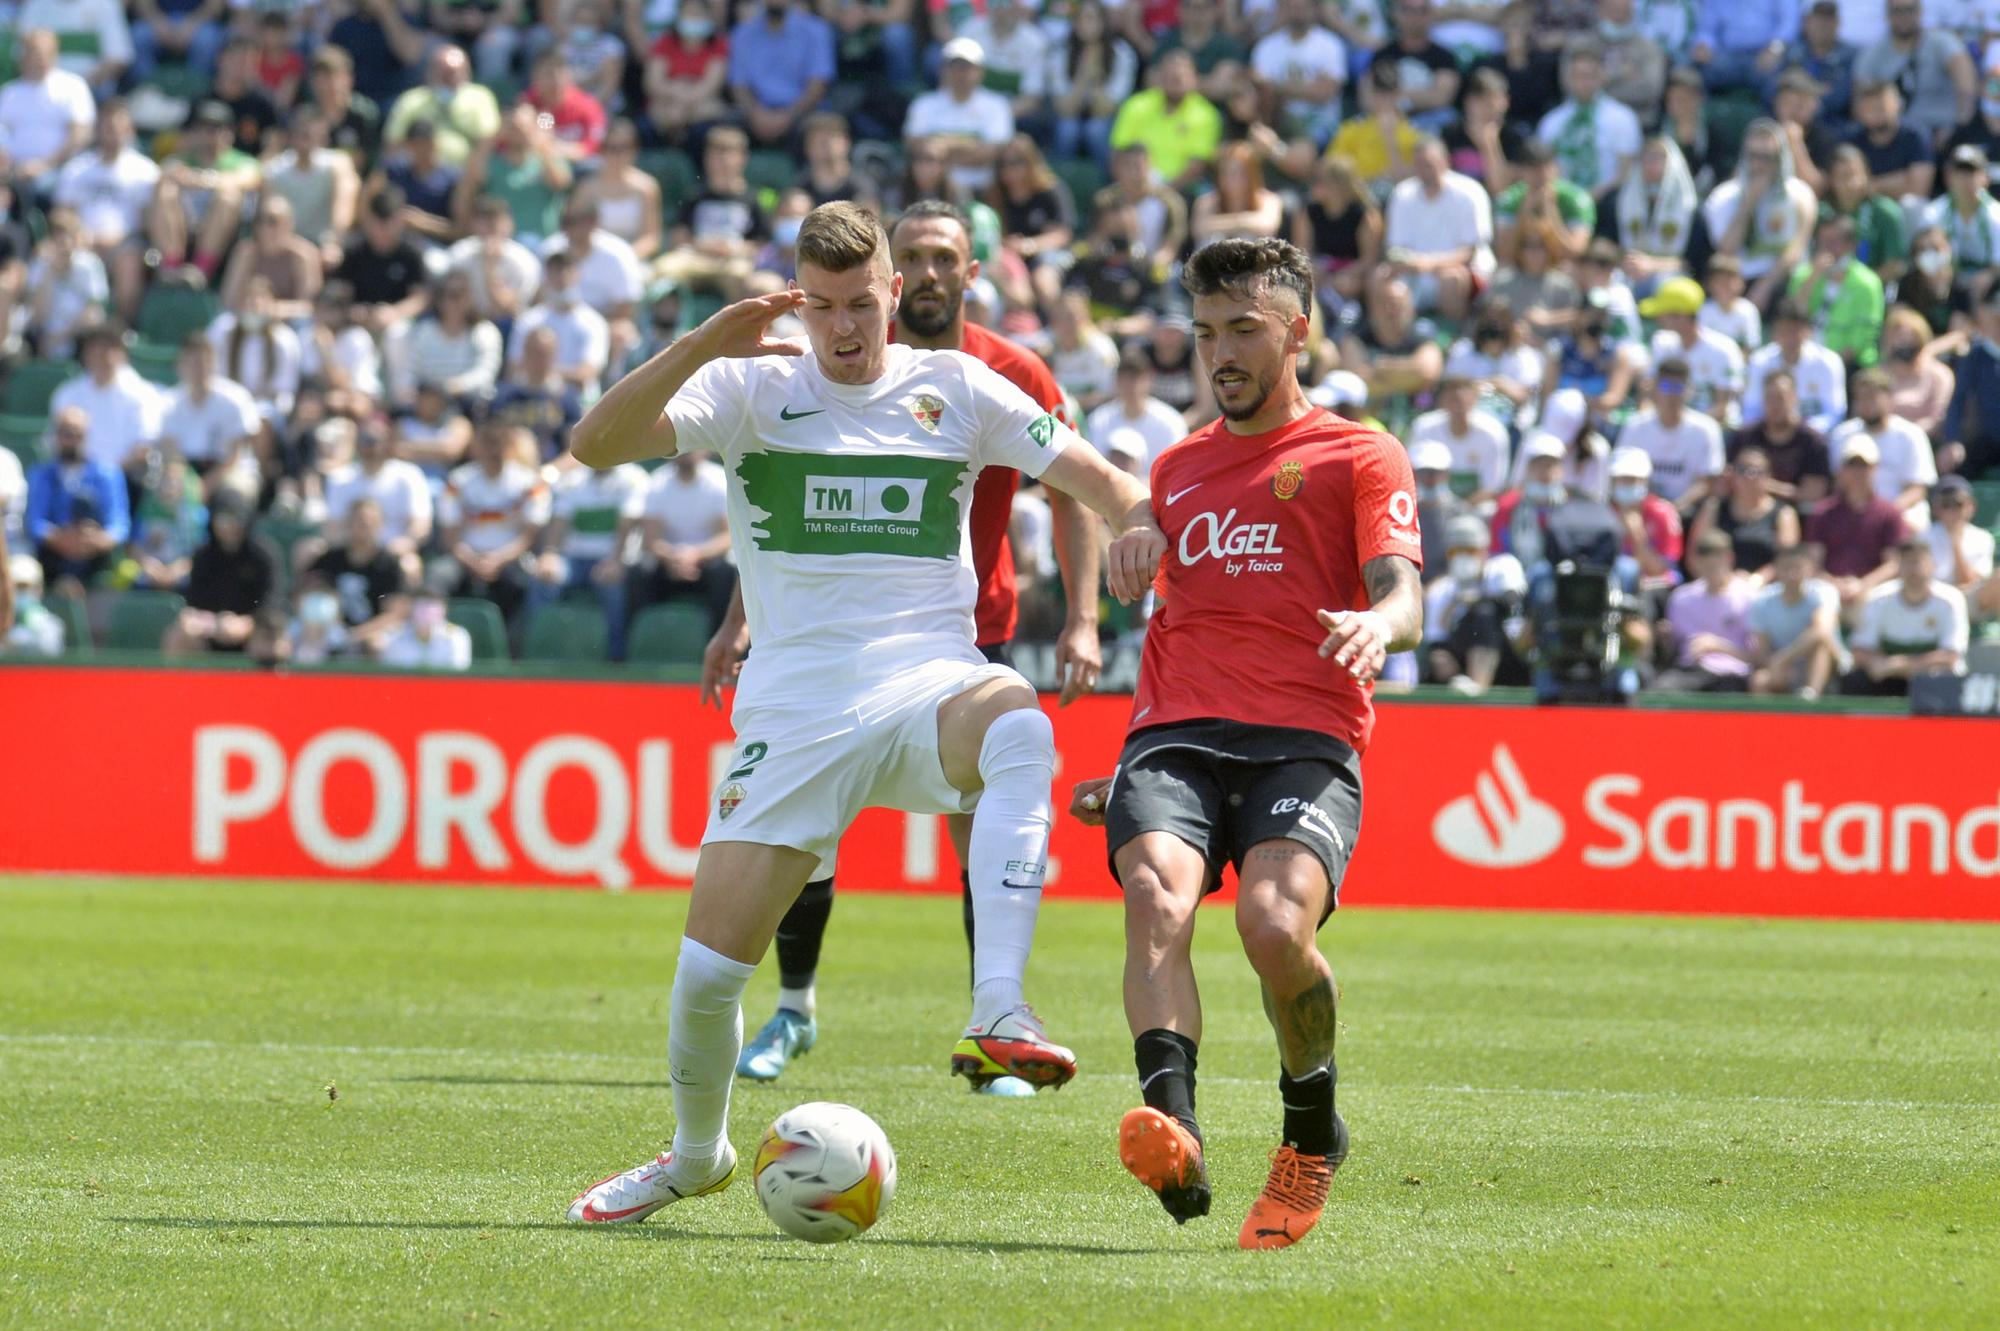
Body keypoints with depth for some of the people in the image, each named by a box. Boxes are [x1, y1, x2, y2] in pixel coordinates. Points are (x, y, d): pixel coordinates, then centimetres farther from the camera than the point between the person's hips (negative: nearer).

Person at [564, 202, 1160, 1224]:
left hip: (928, 679, 0)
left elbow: (1094, 477, 8)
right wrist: (703, 344, -22)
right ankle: (696, 1154, 27)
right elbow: (595, 444, -9)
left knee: (1018, 727, -38)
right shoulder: (753, 388, 5)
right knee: (710, 965, -4)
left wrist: (1136, 523, -15)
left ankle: (998, 1016, -45)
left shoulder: (954, 388, 9)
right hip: (793, 706, 1)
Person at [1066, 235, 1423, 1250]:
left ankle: (1313, 1129, -2)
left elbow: (1402, 596, -4)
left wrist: (1378, 624, -27)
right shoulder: (1177, 469, 28)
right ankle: (1172, 1128, -51)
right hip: (1176, 735, 4)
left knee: (1274, 921, -30)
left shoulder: (1360, 458, 11)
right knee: (1157, 898, -29)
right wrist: (1123, 772, 37)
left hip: (1306, 741, -4)